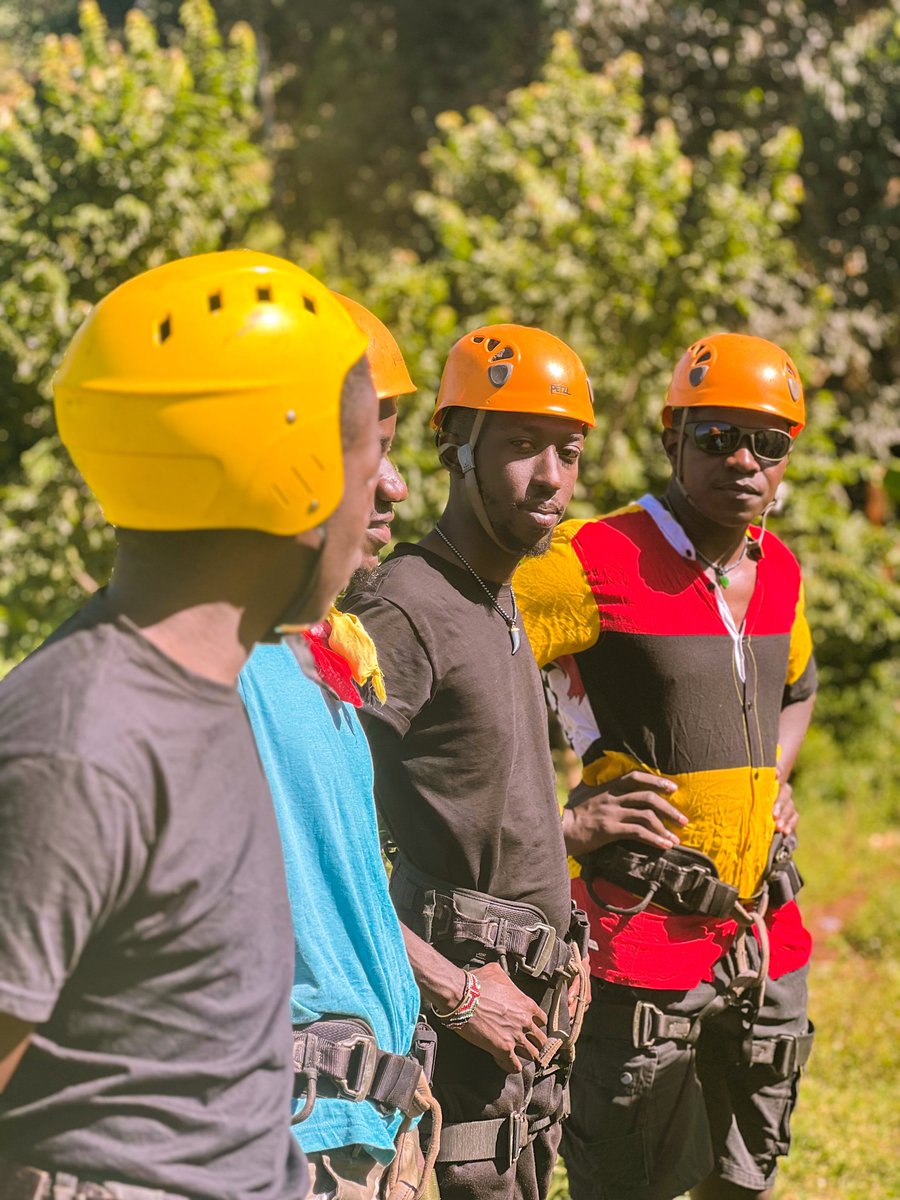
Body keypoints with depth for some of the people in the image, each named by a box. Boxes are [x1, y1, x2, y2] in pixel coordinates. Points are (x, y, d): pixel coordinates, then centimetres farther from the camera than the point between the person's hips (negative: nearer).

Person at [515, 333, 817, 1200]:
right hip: (645, 931, -7)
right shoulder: (599, 562, -14)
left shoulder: (777, 571, 9)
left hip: (764, 934, 7)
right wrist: (559, 820, -17)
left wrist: (773, 781, 13)